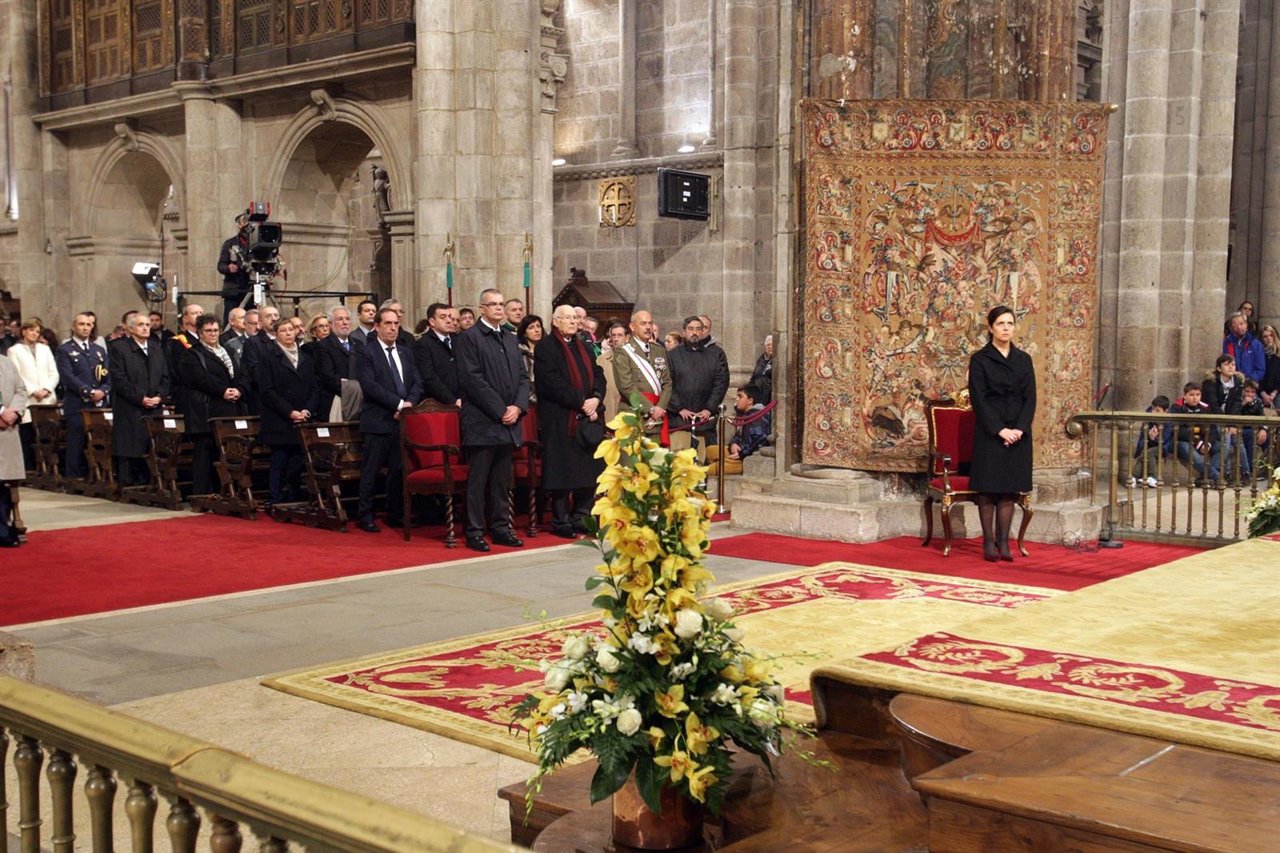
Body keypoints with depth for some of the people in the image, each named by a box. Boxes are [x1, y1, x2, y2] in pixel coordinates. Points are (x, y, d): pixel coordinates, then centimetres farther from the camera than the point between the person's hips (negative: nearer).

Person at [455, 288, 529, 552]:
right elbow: (472, 379, -13)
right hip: (482, 423, -6)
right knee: (477, 480, -1)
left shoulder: (511, 340, 17)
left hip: (508, 423, 6)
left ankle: (500, 528, 19)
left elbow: (523, 377, 14)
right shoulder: (469, 338, -5)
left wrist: (518, 407, -3)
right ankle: (474, 532, 5)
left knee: (501, 481, 12)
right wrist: (500, 410, -14)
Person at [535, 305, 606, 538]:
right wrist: (581, 403, -15)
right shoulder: (545, 347, -4)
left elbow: (598, 375, 12)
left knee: (589, 471, 6)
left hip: (588, 418, 7)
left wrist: (596, 398, -8)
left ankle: (581, 518, 15)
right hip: (560, 420, -7)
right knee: (562, 472, -3)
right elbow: (552, 383, -14)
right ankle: (562, 521, 3)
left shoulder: (584, 347, 20)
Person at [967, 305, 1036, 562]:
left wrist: (1020, 428, -9)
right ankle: (988, 542, 4)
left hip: (1018, 433, 3)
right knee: (988, 488, -2)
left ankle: (1003, 541, 9)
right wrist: (1000, 429, -16)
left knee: (1010, 488, 4)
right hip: (989, 433, -3)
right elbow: (978, 399, -8)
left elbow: (1030, 398, 5)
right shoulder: (979, 359, -1)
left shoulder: (1023, 360, 10)